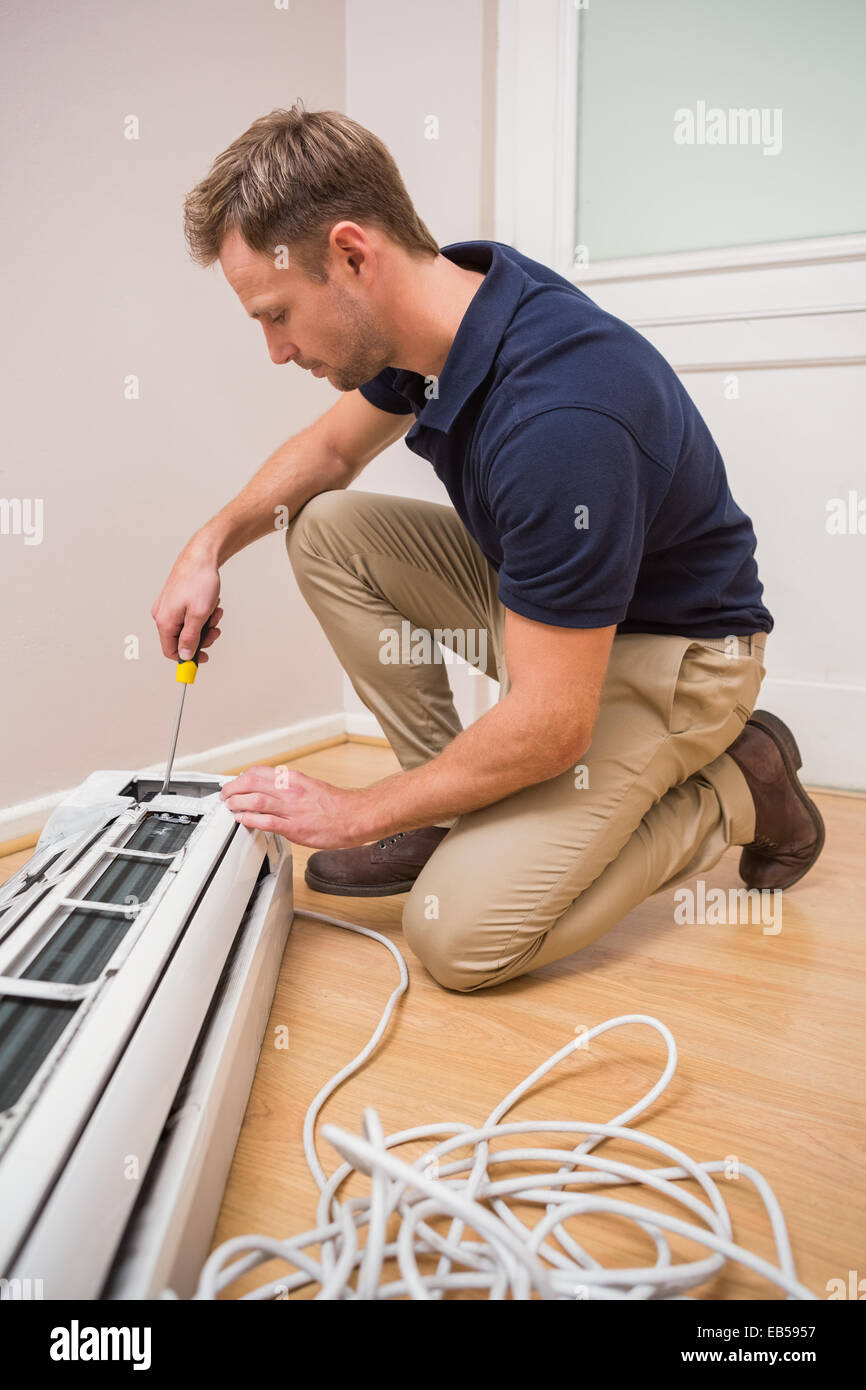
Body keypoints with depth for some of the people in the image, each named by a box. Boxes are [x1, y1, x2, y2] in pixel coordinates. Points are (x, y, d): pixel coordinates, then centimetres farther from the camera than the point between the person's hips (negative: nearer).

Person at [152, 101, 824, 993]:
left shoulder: (557, 421, -36)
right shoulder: (445, 300, -9)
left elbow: (551, 731, -30)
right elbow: (332, 447, 12)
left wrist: (353, 814, -17)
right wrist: (213, 542, -4)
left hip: (673, 652, -8)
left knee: (460, 936, -17)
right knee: (325, 529, -2)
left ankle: (737, 790, 3)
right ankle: (454, 811, 4)